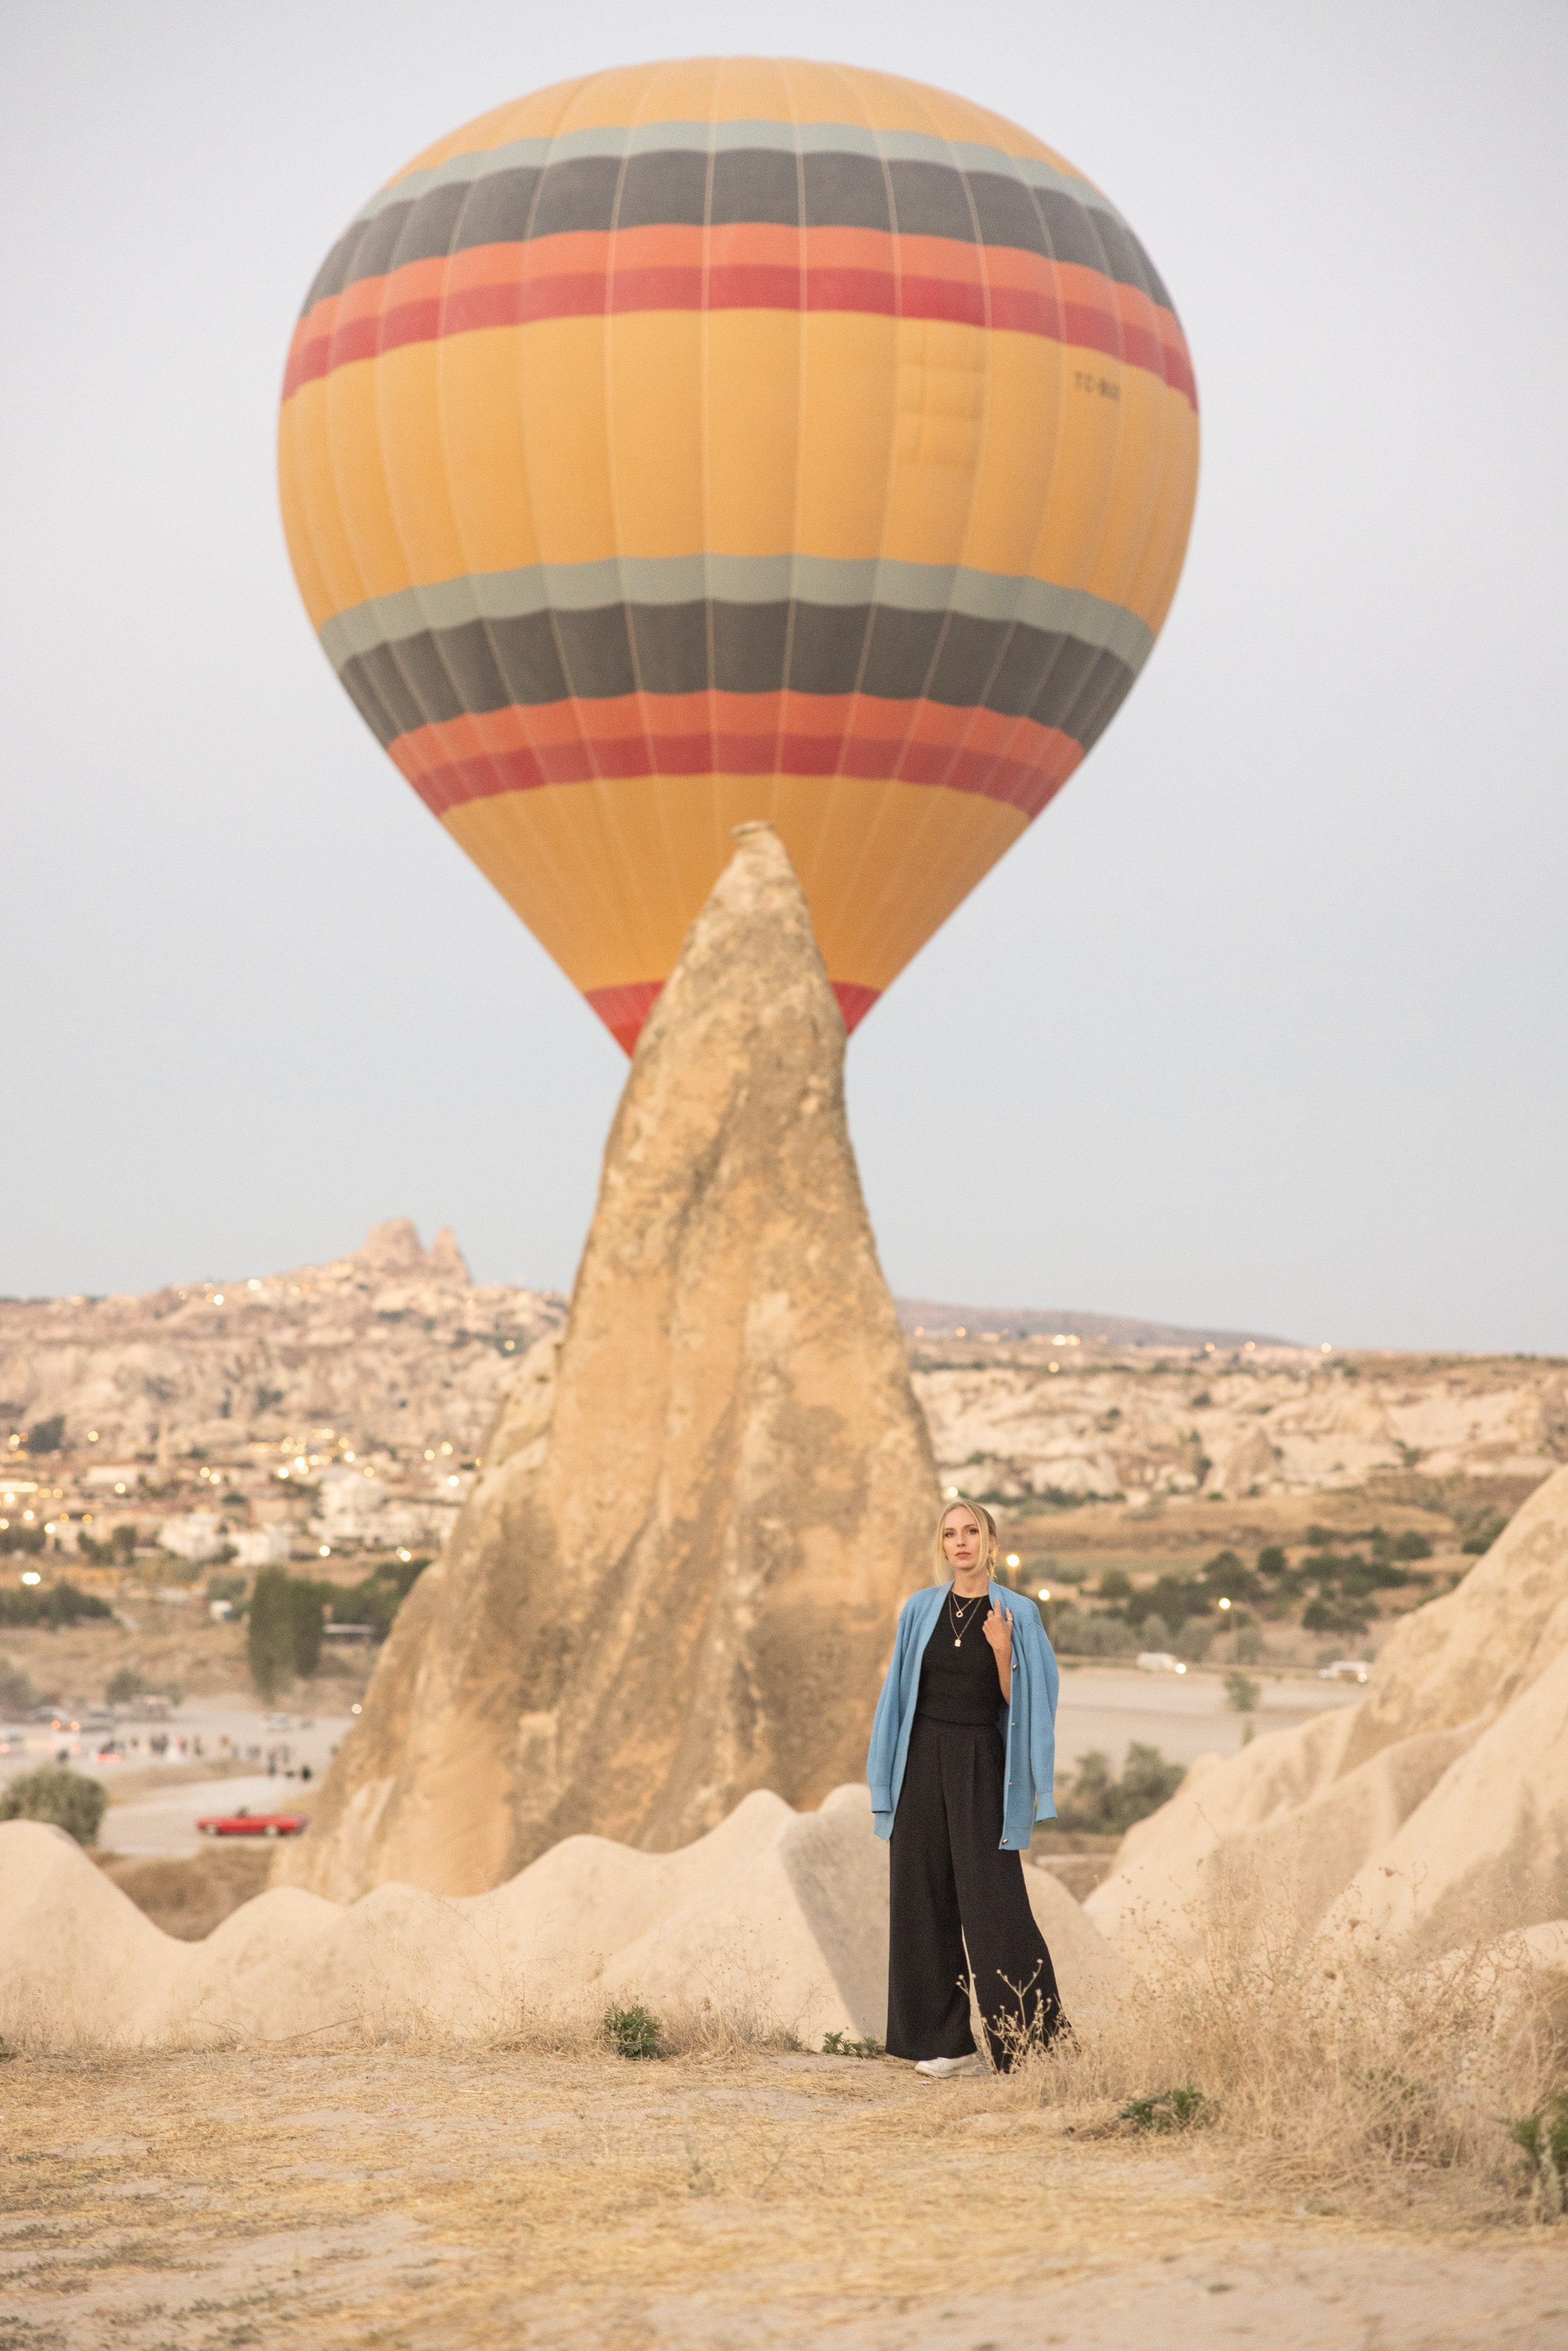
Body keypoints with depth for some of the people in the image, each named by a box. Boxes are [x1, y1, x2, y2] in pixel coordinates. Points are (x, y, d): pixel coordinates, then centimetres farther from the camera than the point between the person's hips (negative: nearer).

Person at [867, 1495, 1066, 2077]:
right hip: (923, 1761, 3)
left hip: (981, 1766, -3)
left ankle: (1032, 2044, 0)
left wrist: (1002, 1651, -19)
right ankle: (946, 2041, 10)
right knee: (925, 1899, 3)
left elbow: (1018, 1701, -2)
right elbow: (900, 1691, 10)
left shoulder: (1017, 1614, -2)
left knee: (994, 1903, -7)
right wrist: (889, 1778, 6)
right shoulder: (920, 1609, 6)